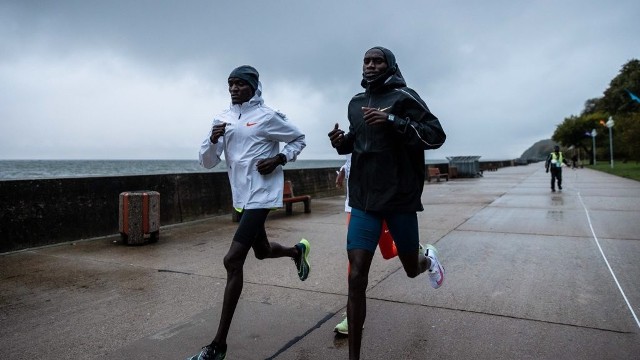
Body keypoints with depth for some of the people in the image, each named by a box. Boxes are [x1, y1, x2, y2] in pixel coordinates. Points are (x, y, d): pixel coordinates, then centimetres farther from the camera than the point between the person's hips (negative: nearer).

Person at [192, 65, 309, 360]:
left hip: (261, 196, -7)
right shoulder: (222, 119, 7)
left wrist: (279, 159, -12)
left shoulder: (267, 117, -8)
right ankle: (297, 250, 57)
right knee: (262, 251, 22)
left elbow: (299, 139, 4)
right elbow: (207, 162, 5)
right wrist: (213, 140, -16)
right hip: (241, 197, 7)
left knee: (233, 261, -13)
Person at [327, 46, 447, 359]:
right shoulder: (355, 103, 11)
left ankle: (428, 257, 56)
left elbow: (436, 135, -12)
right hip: (363, 201, 3)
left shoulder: (403, 96, -5)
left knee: (411, 269, 17)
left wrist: (392, 120, -24)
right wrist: (341, 141, 1)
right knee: (356, 279, -5)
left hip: (400, 198, -3)